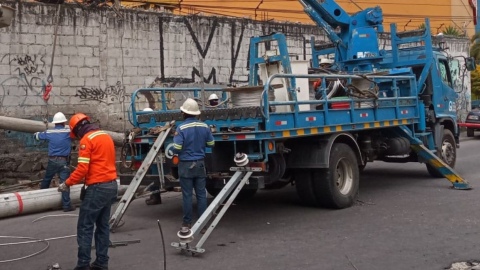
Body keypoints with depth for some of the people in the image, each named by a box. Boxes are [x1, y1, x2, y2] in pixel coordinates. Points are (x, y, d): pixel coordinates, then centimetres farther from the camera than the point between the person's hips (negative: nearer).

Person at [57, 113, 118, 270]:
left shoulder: (87, 139, -10)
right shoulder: (106, 136, 15)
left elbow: (82, 168, -16)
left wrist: (67, 183, -4)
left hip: (98, 188, -8)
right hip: (111, 185, 8)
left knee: (85, 227, -1)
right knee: (103, 225, 13)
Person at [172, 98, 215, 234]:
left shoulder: (181, 128, -14)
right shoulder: (204, 126, 0)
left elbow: (176, 149, -16)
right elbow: (211, 144, 9)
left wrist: (175, 140, 4)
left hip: (186, 165, -4)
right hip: (200, 164, 4)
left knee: (187, 195, 3)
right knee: (201, 194, 8)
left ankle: (187, 223, 9)